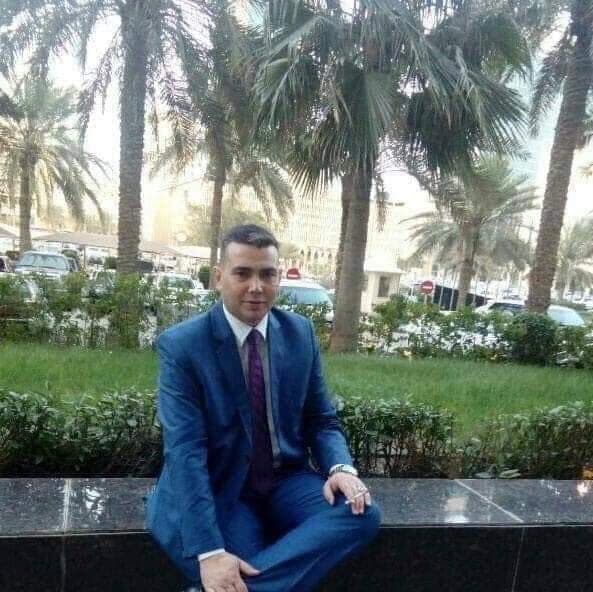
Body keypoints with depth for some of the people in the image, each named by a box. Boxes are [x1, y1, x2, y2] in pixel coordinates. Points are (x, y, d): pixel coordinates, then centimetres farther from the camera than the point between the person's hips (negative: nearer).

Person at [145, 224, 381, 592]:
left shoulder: (300, 333, -1)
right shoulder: (182, 345, -14)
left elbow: (322, 420, 5)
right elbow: (184, 450, -21)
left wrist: (341, 467, -17)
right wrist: (210, 551, -30)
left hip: (287, 481, 5)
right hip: (219, 490, -4)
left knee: (364, 514, -22)